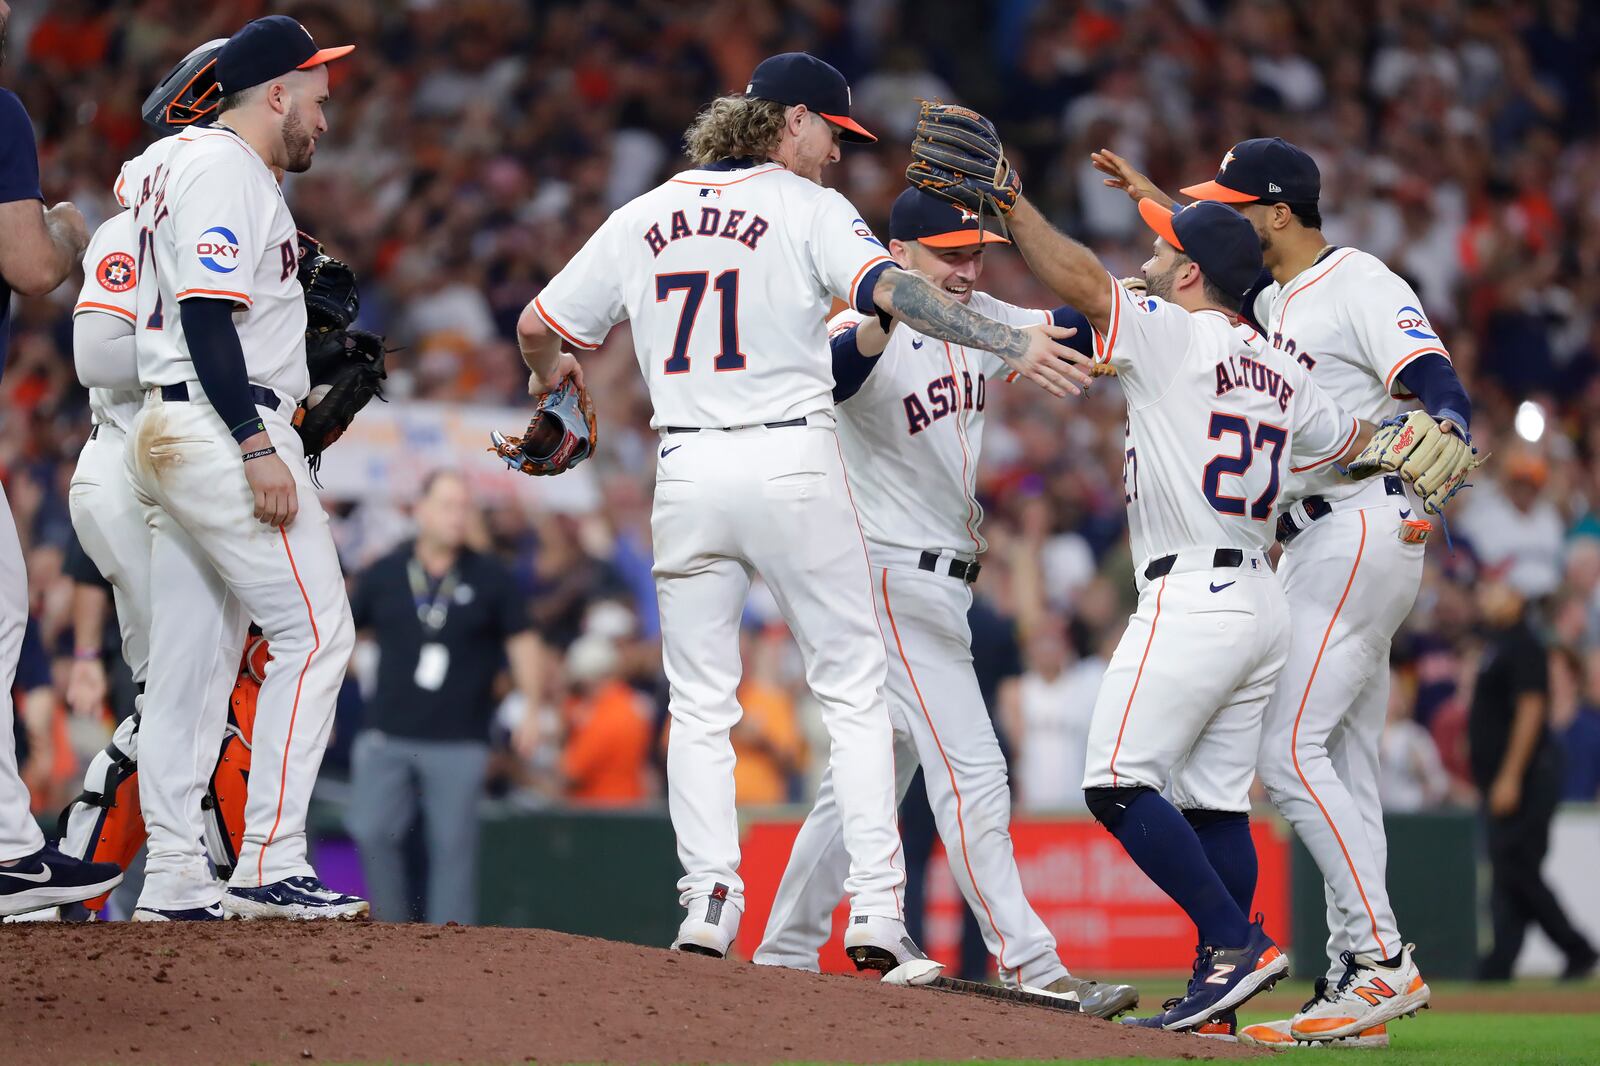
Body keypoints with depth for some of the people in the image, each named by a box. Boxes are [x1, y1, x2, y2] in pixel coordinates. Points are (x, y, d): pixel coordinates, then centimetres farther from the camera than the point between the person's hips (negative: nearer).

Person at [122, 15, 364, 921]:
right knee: (315, 630, -10)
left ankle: (175, 880, 8)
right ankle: (269, 865, -14)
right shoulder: (227, 172, -10)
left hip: (168, 434, 11)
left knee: (191, 659, 8)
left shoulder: (183, 167, 22)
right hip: (222, 428, -11)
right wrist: (258, 448, -24)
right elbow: (208, 317, -20)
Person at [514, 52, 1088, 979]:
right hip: (794, 464, -3)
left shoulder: (642, 218, 11)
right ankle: (876, 910, -5)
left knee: (701, 703, 10)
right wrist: (1010, 343, -26)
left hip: (687, 471, 3)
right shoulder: (807, 209, -2)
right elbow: (888, 288, -19)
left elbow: (540, 324, 15)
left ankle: (709, 899, -4)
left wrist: (549, 373, 38)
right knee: (855, 689, 3)